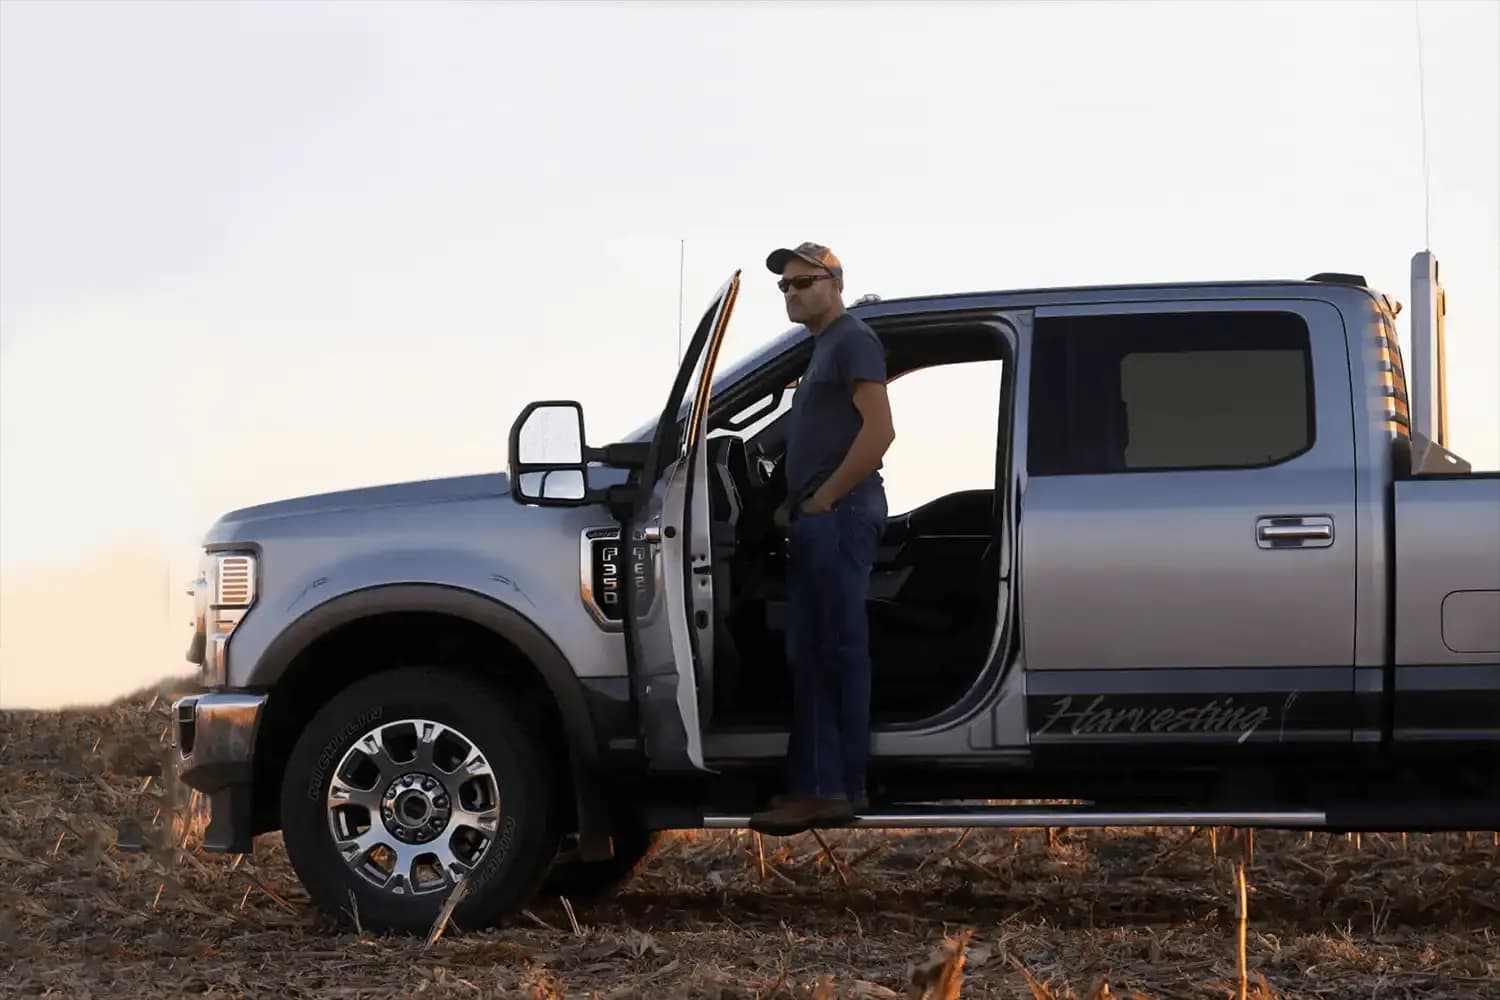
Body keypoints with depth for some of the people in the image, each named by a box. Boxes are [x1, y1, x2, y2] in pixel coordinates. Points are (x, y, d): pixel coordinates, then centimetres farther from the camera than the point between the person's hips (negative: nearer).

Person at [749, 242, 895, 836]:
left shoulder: (853, 340, -6)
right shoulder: (822, 348, 23)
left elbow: (879, 431, -17)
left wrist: (820, 501, -15)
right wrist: (796, 507, 12)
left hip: (839, 517, -10)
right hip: (816, 520, 10)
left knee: (840, 651, -10)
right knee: (808, 655, 7)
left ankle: (836, 789, -12)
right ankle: (816, 786, 8)